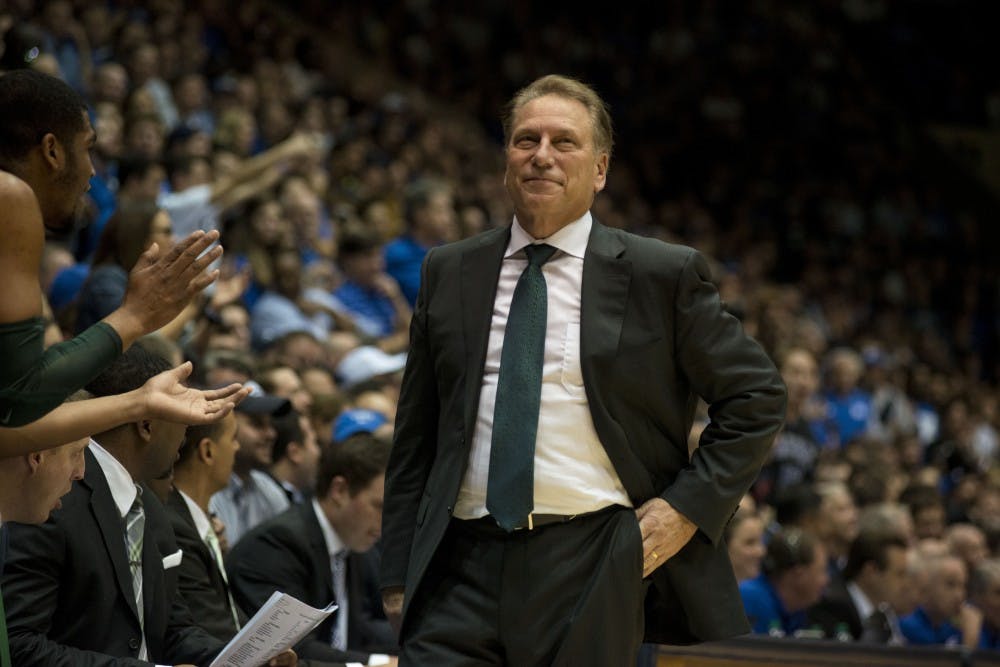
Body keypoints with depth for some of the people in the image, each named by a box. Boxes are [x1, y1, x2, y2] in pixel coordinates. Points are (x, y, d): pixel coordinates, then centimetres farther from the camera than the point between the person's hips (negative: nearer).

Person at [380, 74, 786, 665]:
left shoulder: (665, 275, 3)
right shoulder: (449, 274, 13)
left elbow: (757, 398, 8)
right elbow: (416, 435, 16)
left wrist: (687, 506, -3)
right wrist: (398, 573, 10)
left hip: (595, 572, -2)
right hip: (464, 567, 2)